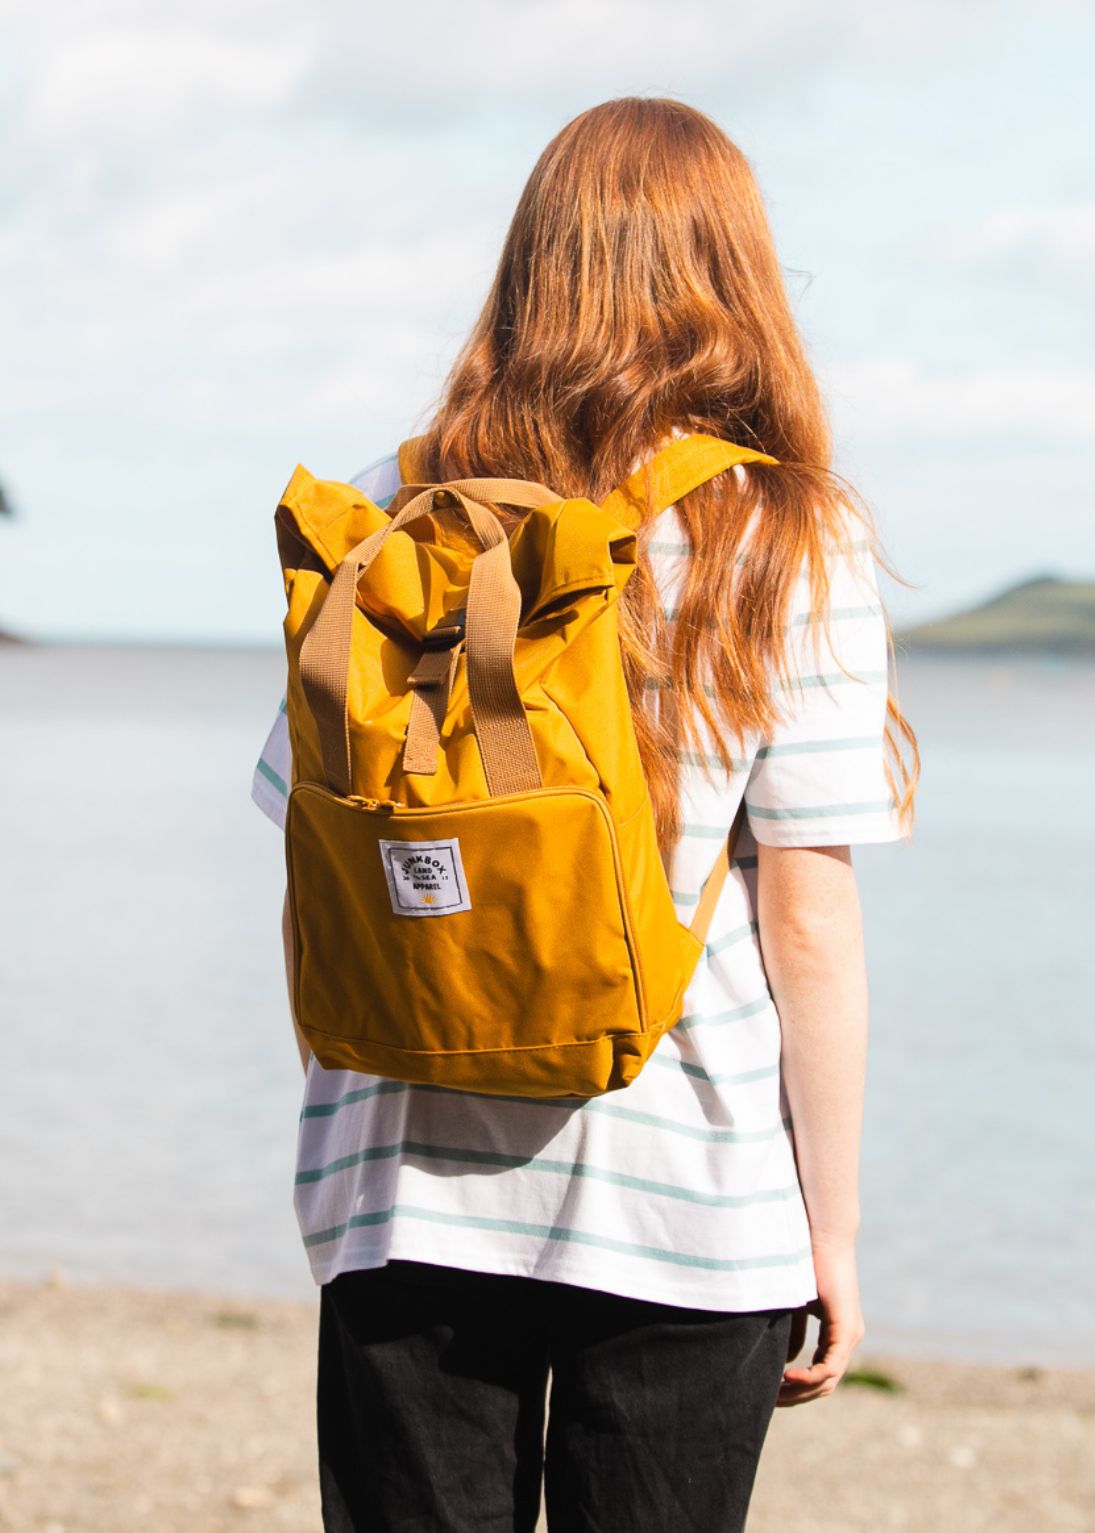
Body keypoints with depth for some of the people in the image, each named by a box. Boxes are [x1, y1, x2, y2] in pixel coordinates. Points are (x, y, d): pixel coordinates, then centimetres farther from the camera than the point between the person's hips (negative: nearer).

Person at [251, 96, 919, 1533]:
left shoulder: (390, 513, 1)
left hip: (412, 1184, 2)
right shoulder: (798, 549, -5)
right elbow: (811, 925, -7)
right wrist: (833, 1224, 1)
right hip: (686, 1198, -2)